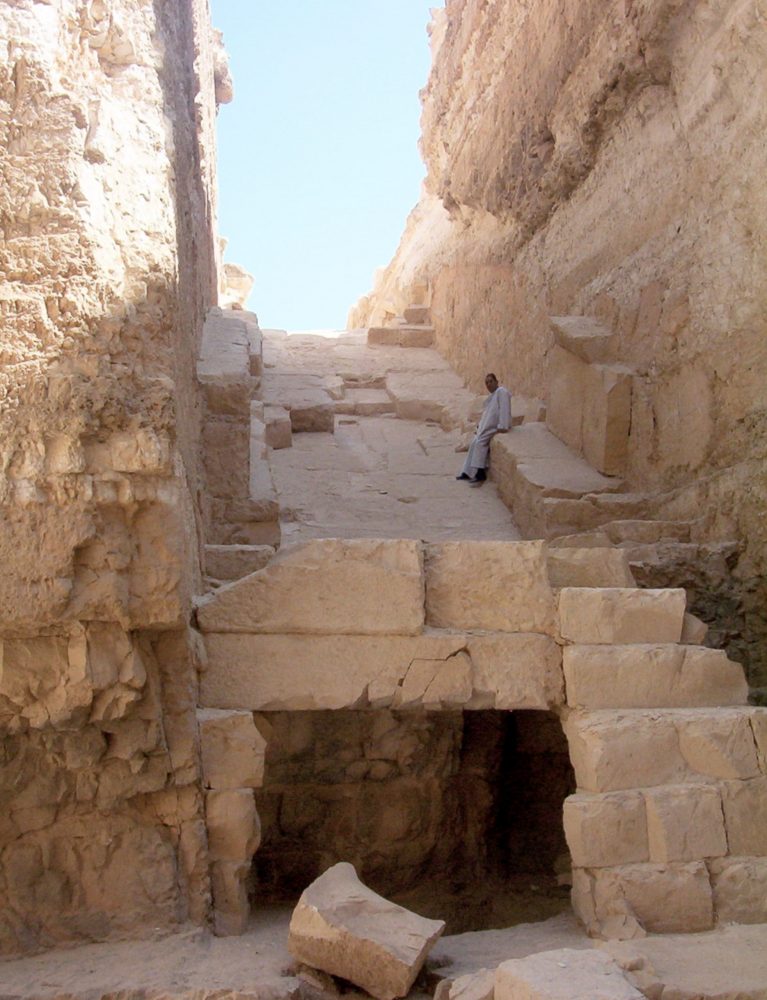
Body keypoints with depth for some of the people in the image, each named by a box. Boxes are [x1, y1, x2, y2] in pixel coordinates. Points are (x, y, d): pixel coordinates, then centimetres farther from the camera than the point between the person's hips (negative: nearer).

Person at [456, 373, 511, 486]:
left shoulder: (501, 392, -13)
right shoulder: (493, 394, 19)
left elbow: (504, 410, -22)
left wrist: (501, 427, -28)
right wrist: (480, 425, 19)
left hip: (495, 426, -10)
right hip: (486, 425, 10)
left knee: (480, 442, -18)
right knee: (475, 443, 3)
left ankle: (480, 473, -16)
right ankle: (468, 472, 5)